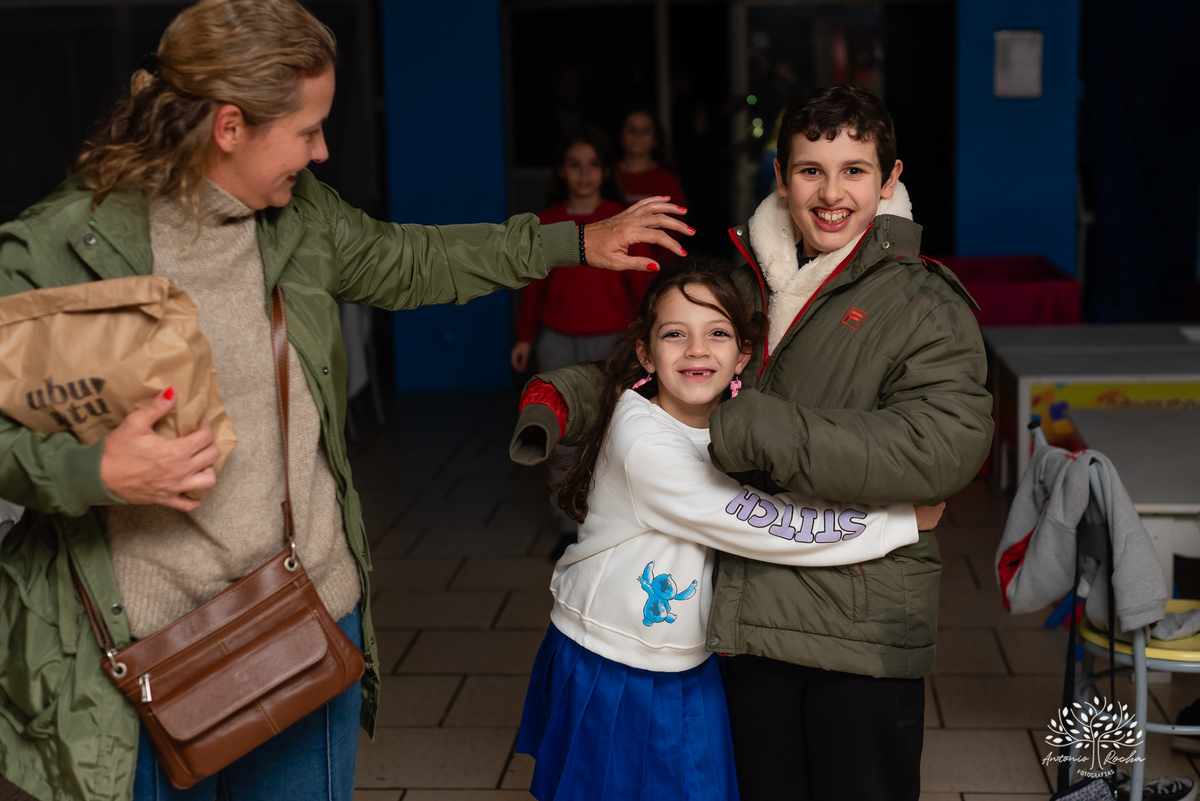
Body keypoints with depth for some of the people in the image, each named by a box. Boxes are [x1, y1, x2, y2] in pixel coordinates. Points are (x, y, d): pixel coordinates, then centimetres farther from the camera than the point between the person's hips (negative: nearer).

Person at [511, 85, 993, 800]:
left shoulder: (924, 304, -9)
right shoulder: (742, 286, 9)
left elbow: (944, 446, -25)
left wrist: (745, 430, -26)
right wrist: (558, 398, 0)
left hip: (864, 630, -5)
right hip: (753, 615, 5)